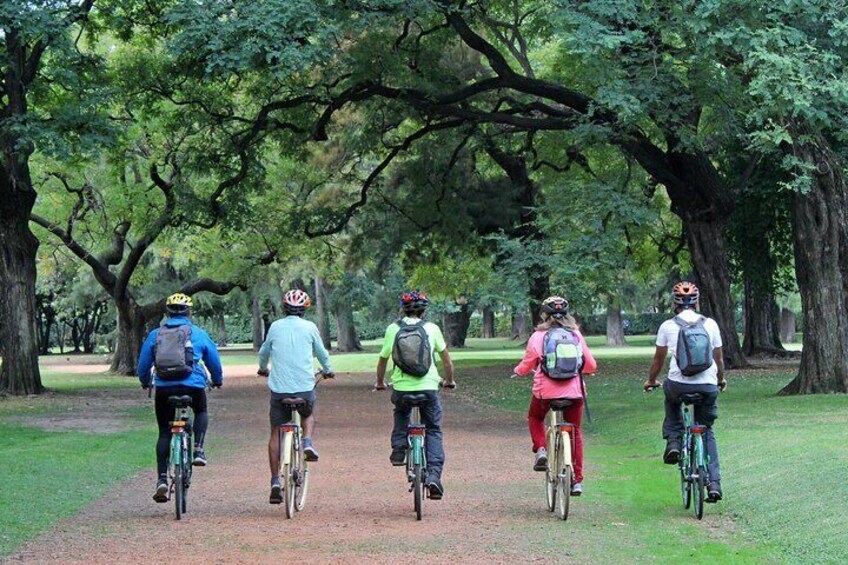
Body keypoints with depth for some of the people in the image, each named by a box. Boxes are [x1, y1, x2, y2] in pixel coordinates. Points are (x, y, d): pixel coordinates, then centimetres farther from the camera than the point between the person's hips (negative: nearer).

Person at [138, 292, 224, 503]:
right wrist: (218, 380, 37)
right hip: (193, 385, -1)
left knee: (164, 432, 10)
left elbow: (143, 363, 17)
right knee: (201, 412, 31)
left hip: (164, 388, 1)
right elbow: (214, 361, 18)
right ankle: (198, 450, 11)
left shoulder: (155, 335, 11)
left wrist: (145, 382, 37)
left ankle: (162, 479, 1)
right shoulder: (198, 334, 8)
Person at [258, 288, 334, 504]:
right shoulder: (309, 327, 2)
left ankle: (275, 481, 2)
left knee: (276, 434, 8)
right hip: (304, 387, 0)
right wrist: (327, 370, 36)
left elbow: (264, 352, 19)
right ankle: (307, 442, 4)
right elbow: (321, 352, 15)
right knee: (309, 415, 32)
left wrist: (263, 369, 41)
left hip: (279, 388, 0)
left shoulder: (275, 327, 5)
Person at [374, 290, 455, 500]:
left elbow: (383, 359, 9)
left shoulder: (393, 329, 5)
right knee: (433, 430, 10)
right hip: (428, 387, -1)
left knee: (401, 414, 34)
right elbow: (446, 358, 12)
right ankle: (433, 474, -5)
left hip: (401, 387, 1)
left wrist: (380, 383, 26)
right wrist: (449, 380, 28)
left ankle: (398, 449, 16)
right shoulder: (431, 329, 5)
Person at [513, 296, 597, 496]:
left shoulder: (538, 336, -1)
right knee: (575, 431, 15)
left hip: (545, 389, -1)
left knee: (535, 419, 29)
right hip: (573, 389, 1)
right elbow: (591, 366, 6)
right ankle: (578, 480, 11)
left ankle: (541, 449, 3)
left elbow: (526, 366, 5)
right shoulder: (576, 335, 4)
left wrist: (517, 370, 28)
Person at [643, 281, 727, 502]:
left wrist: (651, 381, 33)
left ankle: (673, 442, 17)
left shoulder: (668, 326, 4)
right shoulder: (710, 324, 8)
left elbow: (658, 358, 15)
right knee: (706, 432, 17)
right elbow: (718, 358, 18)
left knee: (671, 398, 35)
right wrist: (721, 379, 38)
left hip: (679, 384, -1)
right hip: (708, 385, 1)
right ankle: (714, 483, 7)